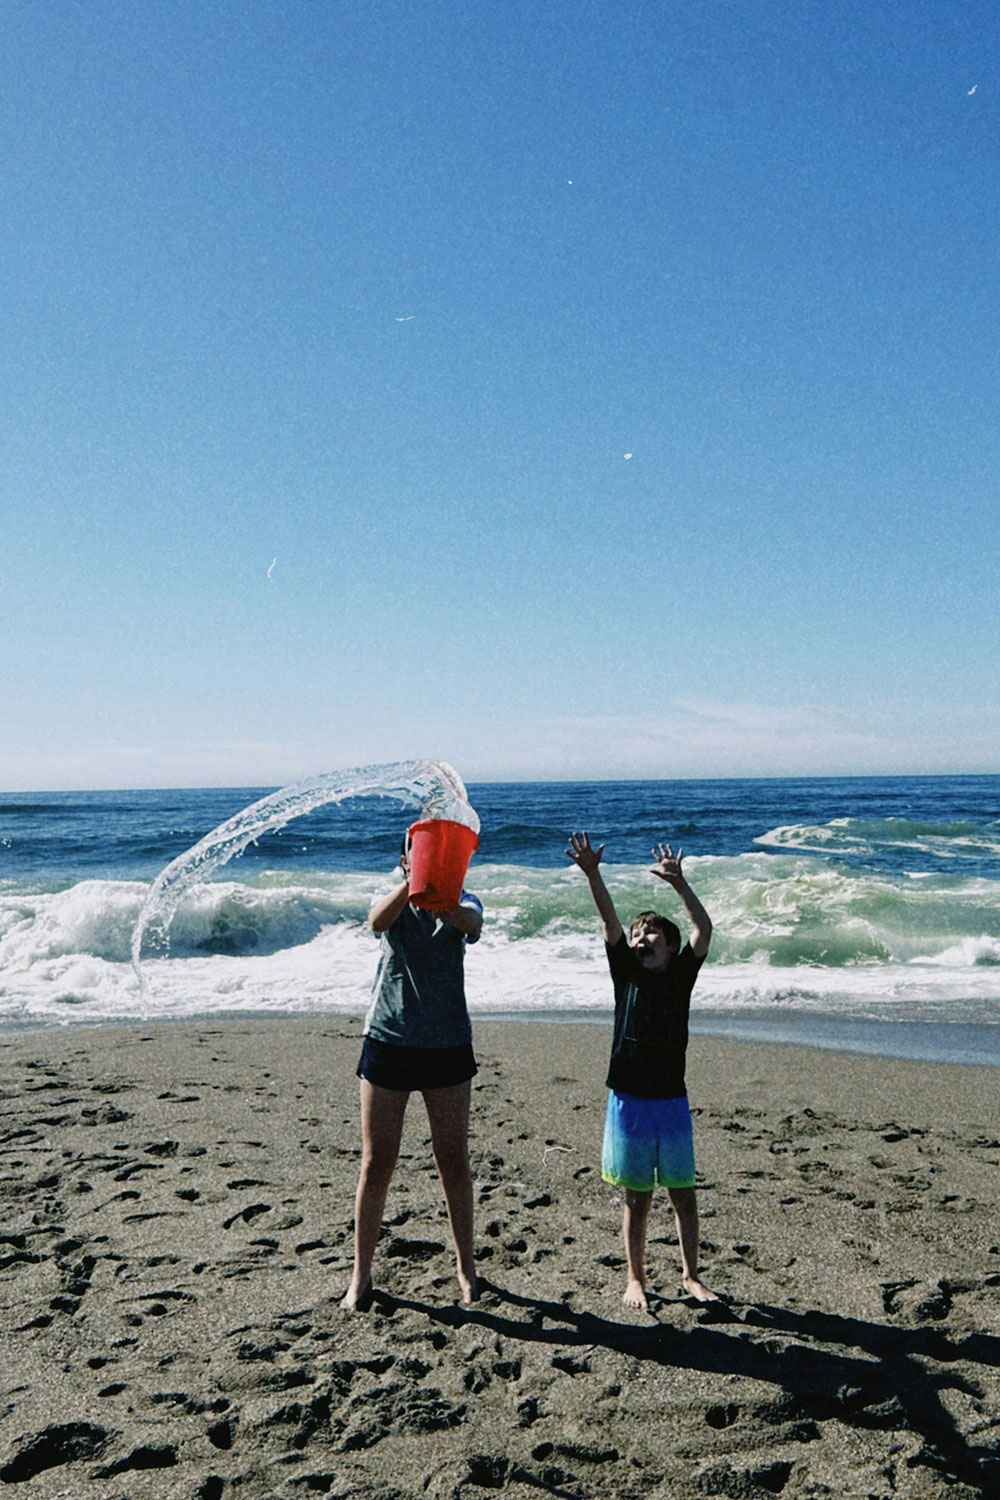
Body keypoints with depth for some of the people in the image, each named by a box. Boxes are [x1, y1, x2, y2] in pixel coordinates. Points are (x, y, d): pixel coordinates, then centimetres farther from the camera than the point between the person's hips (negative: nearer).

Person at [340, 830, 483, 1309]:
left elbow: (471, 923, -24)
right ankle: (361, 1274, 19)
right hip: (389, 1041, 0)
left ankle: (465, 1266, 26)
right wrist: (411, 883, -44)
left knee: (454, 1161, 8)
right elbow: (378, 919, -23)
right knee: (376, 1164, 4)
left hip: (448, 1045, 0)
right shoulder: (392, 902, 2)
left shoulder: (463, 903, 2)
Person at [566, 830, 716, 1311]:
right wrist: (591, 872, -21)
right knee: (637, 1198, 9)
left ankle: (690, 1276, 25)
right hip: (629, 1099, 0)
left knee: (683, 1195, 9)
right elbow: (609, 920, -10)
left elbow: (704, 929, -10)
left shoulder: (681, 975, 2)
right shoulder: (626, 973, 2)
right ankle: (635, 1279, 23)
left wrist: (678, 883, -16)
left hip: (671, 1100, 1)